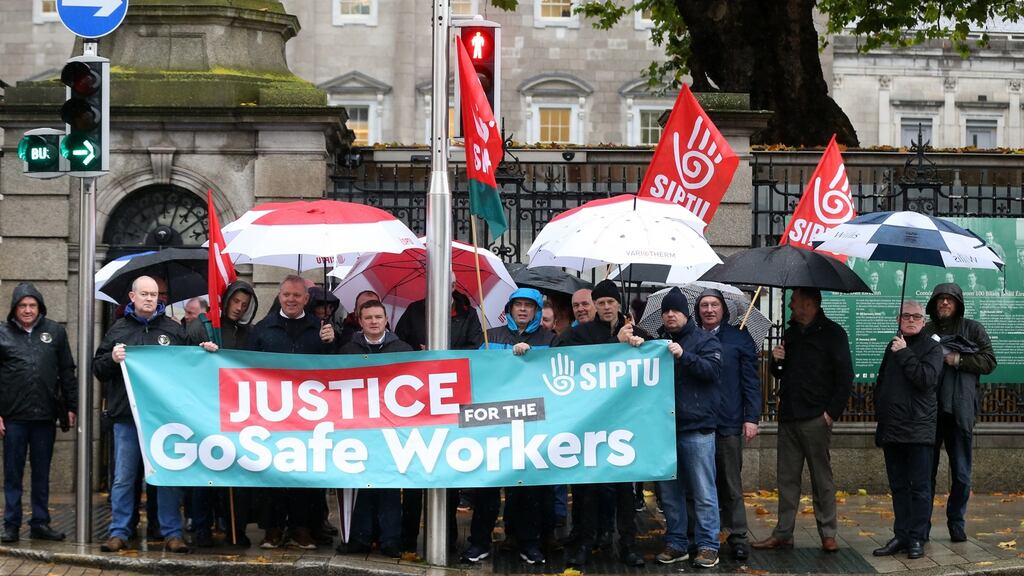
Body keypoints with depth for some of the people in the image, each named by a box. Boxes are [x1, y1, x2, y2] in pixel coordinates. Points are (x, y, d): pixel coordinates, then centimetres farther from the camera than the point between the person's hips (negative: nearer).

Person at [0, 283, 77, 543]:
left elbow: (67, 372, 10)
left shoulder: (55, 331, 7)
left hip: (45, 415, 2)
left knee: (42, 473, 8)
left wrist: (71, 406, 5)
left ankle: (40, 523, 15)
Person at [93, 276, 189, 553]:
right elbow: (98, 369, 10)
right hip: (126, 416, 0)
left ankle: (172, 533, 9)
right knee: (123, 478, 5)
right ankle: (119, 532, 12)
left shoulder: (174, 330, 9)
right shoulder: (118, 330, 9)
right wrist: (112, 359, -10)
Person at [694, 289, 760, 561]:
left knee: (730, 484, 2)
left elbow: (751, 380, 1)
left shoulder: (739, 338, 3)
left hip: (728, 424, -2)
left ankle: (738, 537, 7)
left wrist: (751, 418, -5)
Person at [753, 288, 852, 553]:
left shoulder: (832, 333, -4)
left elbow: (845, 377, -8)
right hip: (788, 418, 6)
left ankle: (828, 534, 6)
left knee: (822, 478, 0)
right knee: (787, 478, 8)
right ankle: (783, 533, 12)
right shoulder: (791, 333, 17)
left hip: (815, 419, -6)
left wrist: (832, 412, -14)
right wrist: (777, 361, 2)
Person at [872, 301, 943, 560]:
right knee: (898, 487, 10)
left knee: (919, 487, -1)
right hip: (891, 429, 6)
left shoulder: (932, 347, -1)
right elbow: (880, 383, 25)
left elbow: (926, 378, -17)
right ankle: (901, 536, 16)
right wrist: (880, 410, 14)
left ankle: (916, 538, 4)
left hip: (918, 429, -6)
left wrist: (904, 354, -14)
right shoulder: (892, 347, 17)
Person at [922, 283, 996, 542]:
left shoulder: (973, 329, 9)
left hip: (960, 412, 0)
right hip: (929, 411, 0)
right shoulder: (924, 331, 11)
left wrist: (959, 360, -10)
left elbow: (989, 362, 0)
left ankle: (956, 524, 16)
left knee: (961, 474, 4)